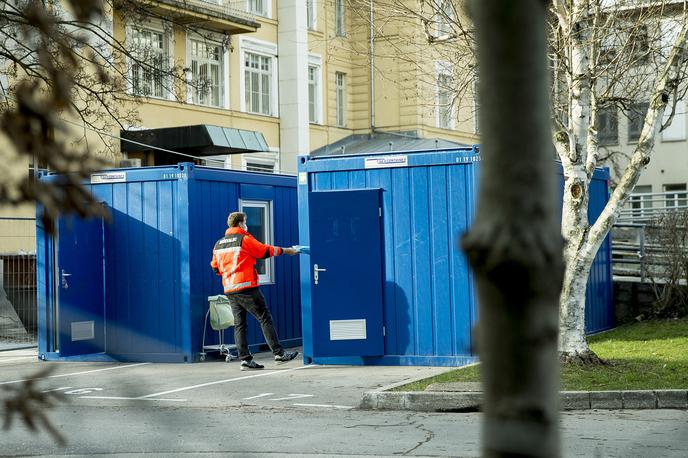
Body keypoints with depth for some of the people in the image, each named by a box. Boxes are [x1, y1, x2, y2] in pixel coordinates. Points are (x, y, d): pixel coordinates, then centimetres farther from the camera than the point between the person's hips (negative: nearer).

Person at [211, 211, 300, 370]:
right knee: (265, 318, -3)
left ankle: (245, 359, 2)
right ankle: (279, 353, -6)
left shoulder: (218, 244, 14)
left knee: (239, 324, 7)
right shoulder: (245, 239, -6)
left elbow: (215, 267, 20)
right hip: (247, 287, -7)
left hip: (229, 290, 7)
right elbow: (266, 251, 1)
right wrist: (286, 251, 13)